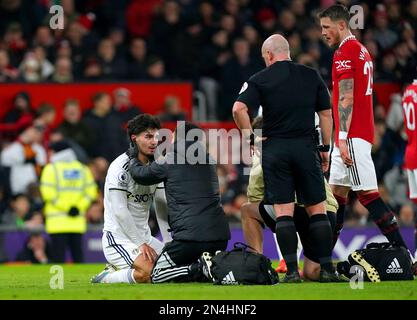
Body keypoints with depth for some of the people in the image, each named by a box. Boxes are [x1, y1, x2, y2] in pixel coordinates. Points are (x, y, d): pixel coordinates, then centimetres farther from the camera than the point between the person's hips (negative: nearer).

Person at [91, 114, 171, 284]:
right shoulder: (121, 167, -16)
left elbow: (162, 207, 10)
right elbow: (120, 211, -20)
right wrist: (141, 244, -20)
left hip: (143, 236, 9)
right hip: (118, 237, -9)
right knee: (150, 273, -30)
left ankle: (120, 270, 10)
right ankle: (104, 278, -7)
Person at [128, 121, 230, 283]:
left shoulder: (168, 162, 0)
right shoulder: (209, 161, 16)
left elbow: (140, 174, 15)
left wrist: (133, 159, 36)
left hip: (191, 237, -6)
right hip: (220, 237, 6)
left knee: (157, 275, 7)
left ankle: (201, 269, -15)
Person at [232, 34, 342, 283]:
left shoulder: (260, 80, 1)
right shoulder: (312, 76, 8)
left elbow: (239, 108, -12)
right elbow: (326, 113, 9)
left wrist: (248, 135, 1)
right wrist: (325, 148, 15)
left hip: (274, 148, -1)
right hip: (306, 147, 1)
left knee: (283, 211, 0)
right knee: (317, 209, 6)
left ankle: (292, 270, -7)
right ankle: (327, 269, 2)